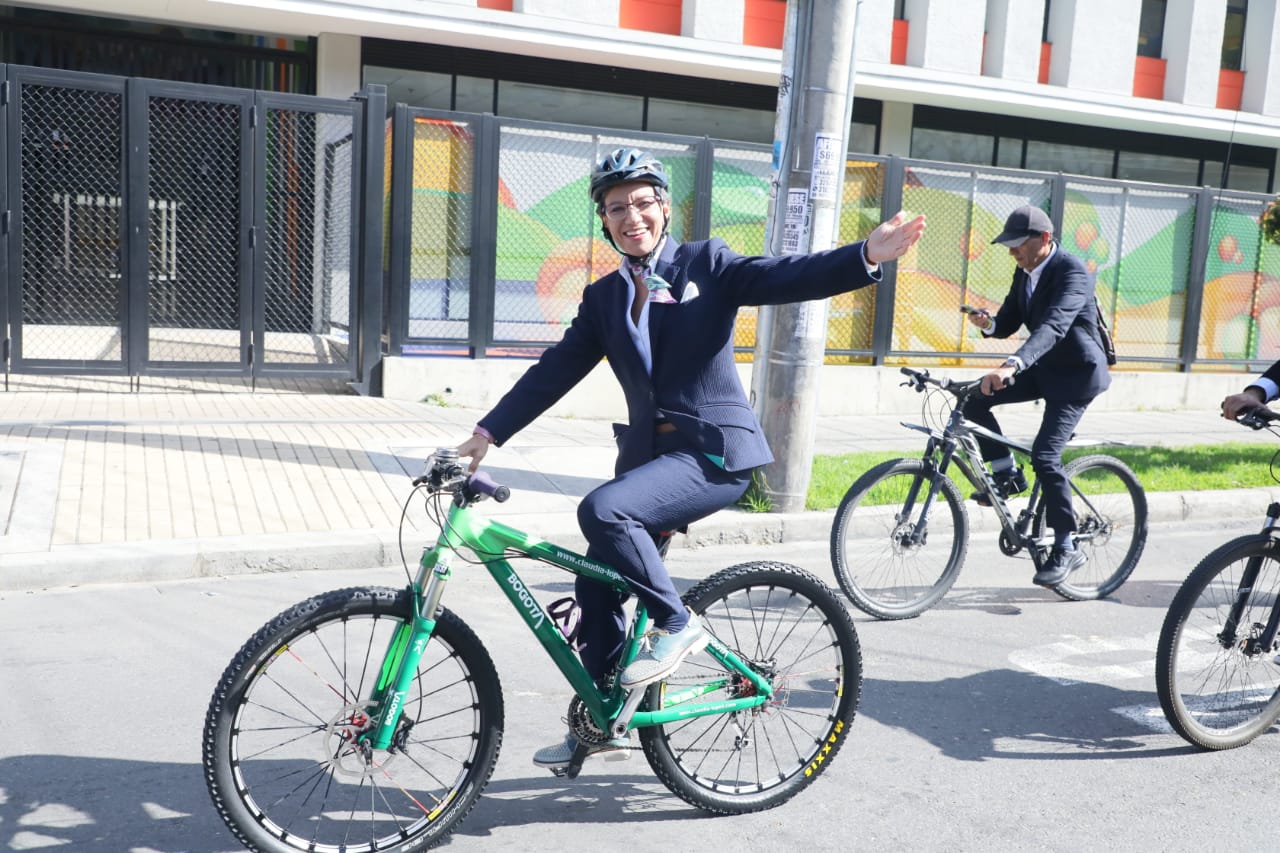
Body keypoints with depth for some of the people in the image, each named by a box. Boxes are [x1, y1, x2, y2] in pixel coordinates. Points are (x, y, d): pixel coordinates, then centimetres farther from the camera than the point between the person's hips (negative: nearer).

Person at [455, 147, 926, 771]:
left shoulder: (706, 263, 0)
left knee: (602, 509, -29)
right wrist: (487, 434, 2)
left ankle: (677, 624, -8)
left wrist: (868, 256, -31)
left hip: (714, 450, -6)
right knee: (597, 584, 6)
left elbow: (785, 277, -14)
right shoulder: (603, 297, 12)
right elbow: (555, 371, 9)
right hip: (649, 453, 6)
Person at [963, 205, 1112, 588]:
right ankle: (1007, 473, 9)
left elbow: (1053, 325, -38)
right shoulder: (1024, 273, 4)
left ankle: (1066, 548, -4)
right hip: (1042, 369, 8)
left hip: (1076, 373, -8)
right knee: (974, 402, -10)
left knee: (1045, 455, -18)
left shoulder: (1072, 273, -23)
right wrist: (988, 324, -19)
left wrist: (1011, 365, -53)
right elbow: (1009, 323, 7)